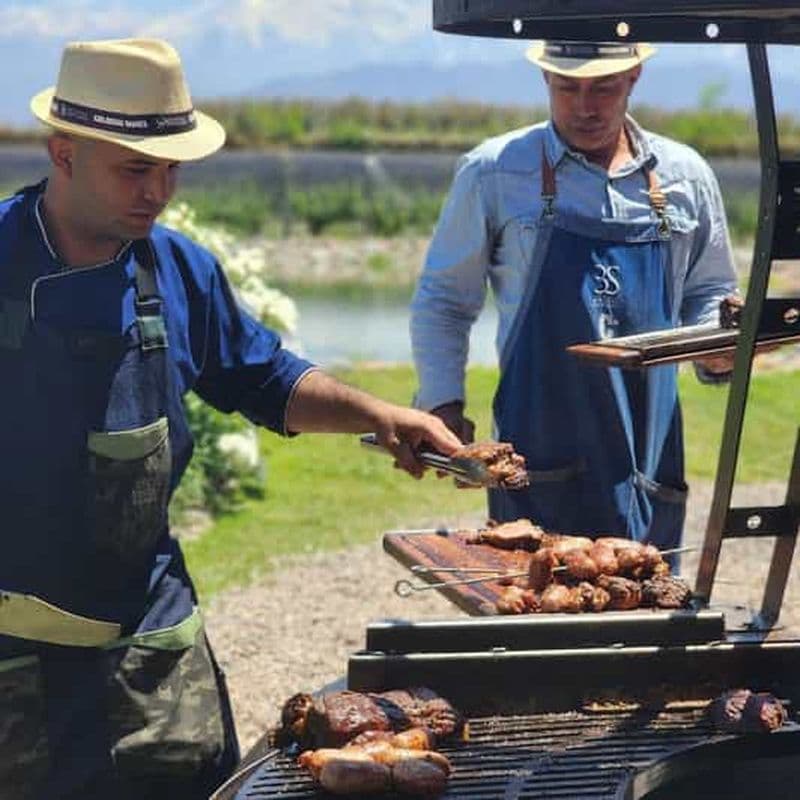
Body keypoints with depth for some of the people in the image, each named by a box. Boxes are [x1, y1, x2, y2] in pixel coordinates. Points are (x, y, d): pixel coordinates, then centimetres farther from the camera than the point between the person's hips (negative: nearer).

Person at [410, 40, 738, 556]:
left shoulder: (684, 176, 10)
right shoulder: (494, 173, 2)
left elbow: (708, 294, 22)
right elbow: (442, 300, 9)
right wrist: (443, 404, -2)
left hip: (650, 455, 3)